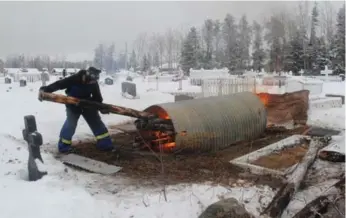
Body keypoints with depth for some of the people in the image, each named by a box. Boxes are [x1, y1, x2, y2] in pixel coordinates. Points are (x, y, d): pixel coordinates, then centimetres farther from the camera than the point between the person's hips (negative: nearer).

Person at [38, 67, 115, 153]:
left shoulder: (94, 83, -19)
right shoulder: (74, 79, -31)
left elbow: (97, 97, -8)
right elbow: (58, 84, -28)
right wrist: (44, 90, -34)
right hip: (73, 105, -4)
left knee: (96, 122, 4)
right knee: (71, 123, -14)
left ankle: (105, 143, 13)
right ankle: (64, 145, 4)